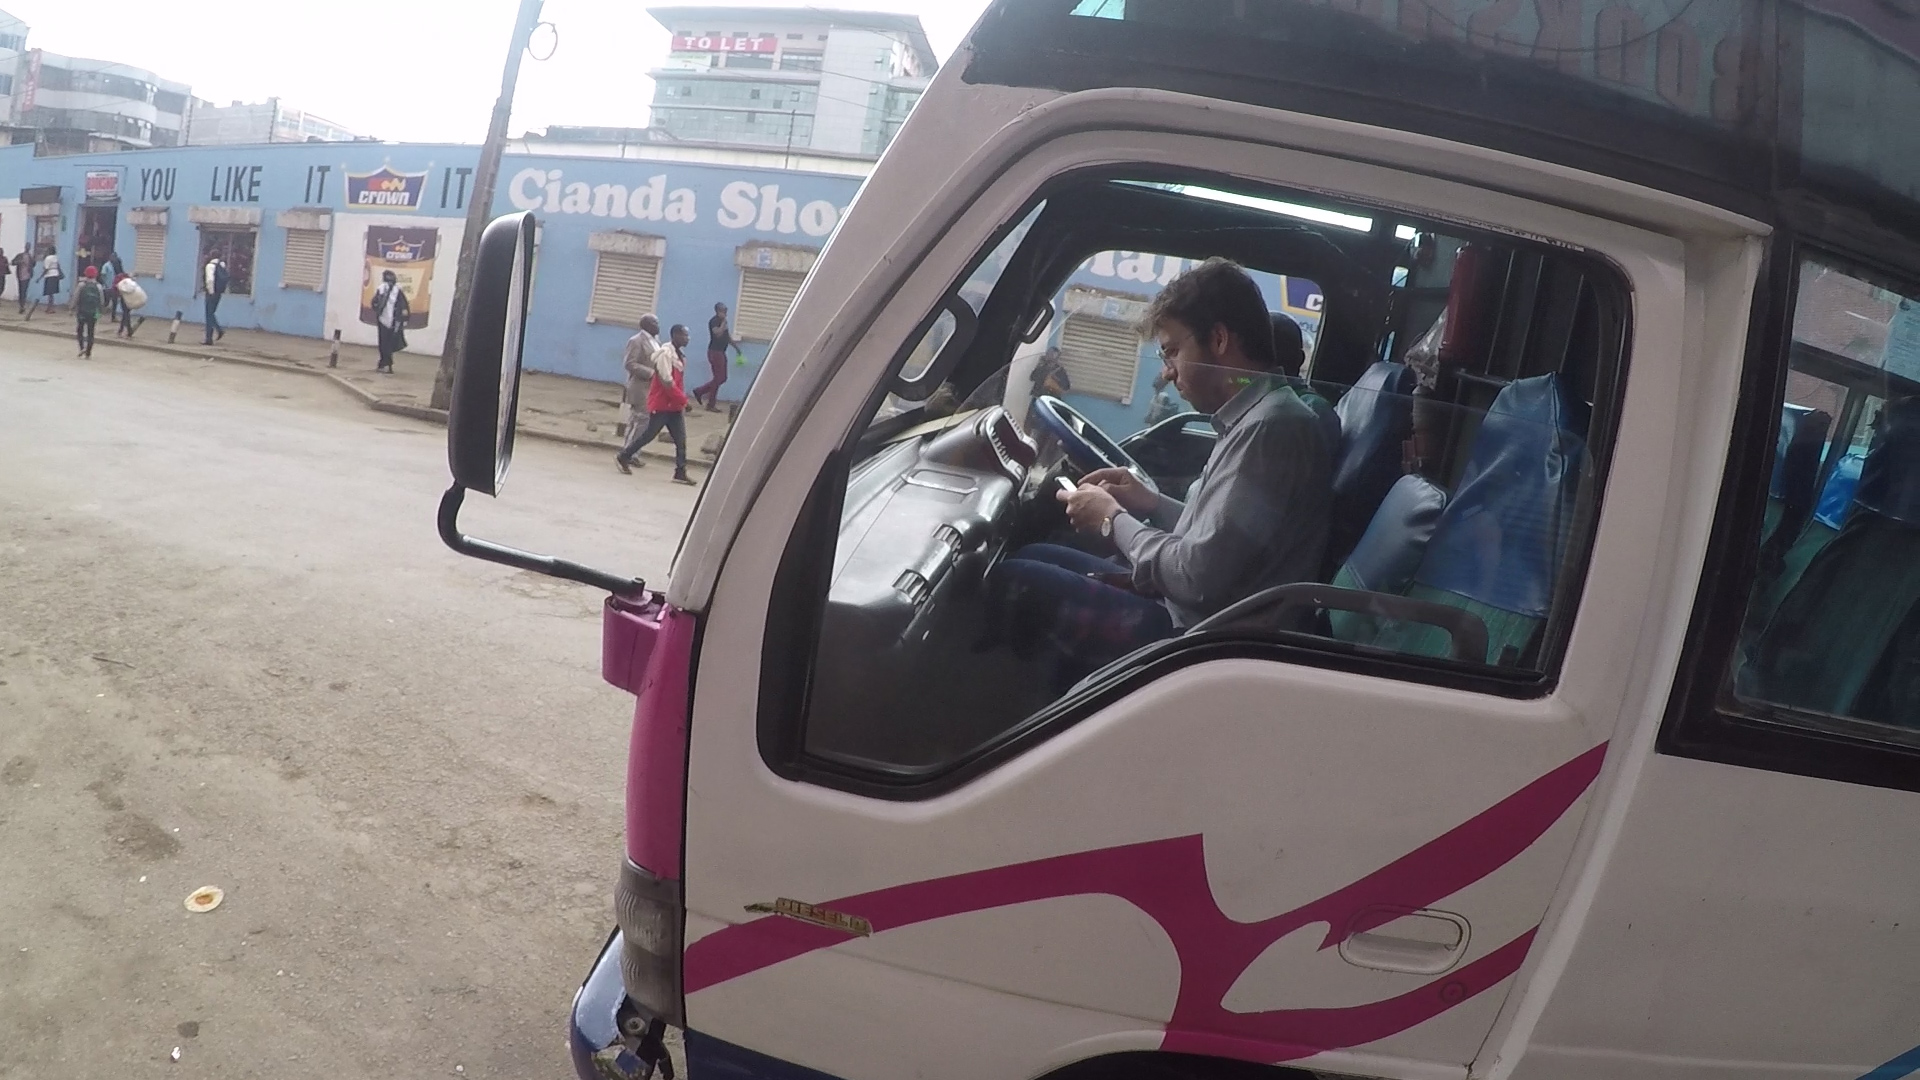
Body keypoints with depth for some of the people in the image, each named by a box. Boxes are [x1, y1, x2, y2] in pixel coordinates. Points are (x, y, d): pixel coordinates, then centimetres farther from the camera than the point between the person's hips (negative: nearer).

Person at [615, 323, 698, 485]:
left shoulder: (680, 354, 12)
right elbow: (667, 382, -22)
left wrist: (681, 401, 7)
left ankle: (680, 472, 2)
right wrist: (683, 400, -18)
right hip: (661, 404, -8)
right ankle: (623, 457, 19)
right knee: (648, 434, 2)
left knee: (681, 440, 2)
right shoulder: (665, 353, -16)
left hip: (675, 406, 8)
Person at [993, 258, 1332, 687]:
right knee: (1033, 557, 16)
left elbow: (1200, 579, -25)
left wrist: (1113, 521, -9)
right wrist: (1150, 503, 7)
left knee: (1014, 580, -8)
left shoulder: (1271, 427, -22)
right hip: (1184, 608, 10)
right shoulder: (1259, 416, 10)